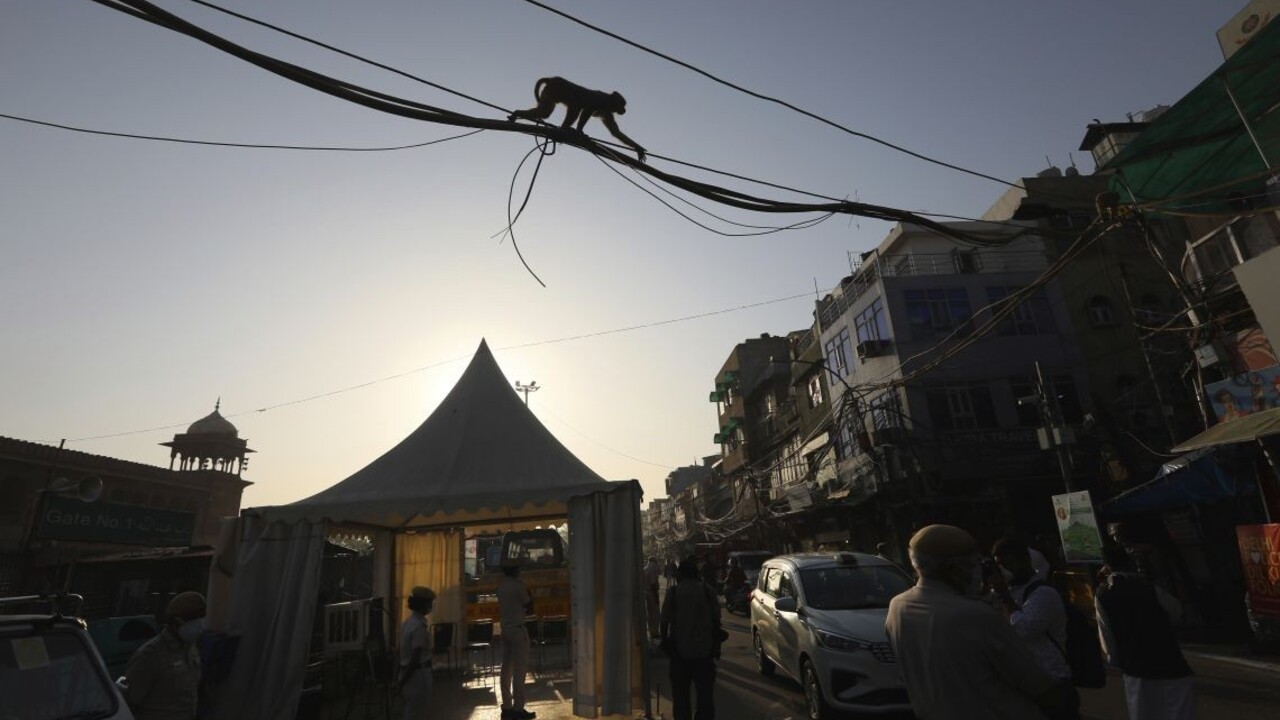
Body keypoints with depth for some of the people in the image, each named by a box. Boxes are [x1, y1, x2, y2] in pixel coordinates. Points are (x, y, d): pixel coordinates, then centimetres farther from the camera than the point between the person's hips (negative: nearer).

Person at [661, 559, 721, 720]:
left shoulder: (673, 592, -5)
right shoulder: (707, 590, 0)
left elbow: (665, 621, -5)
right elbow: (716, 619, 1)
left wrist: (664, 639, 11)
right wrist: (716, 644, 10)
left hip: (680, 650, -1)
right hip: (705, 649, 1)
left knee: (680, 694, 11)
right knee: (705, 693, 12)